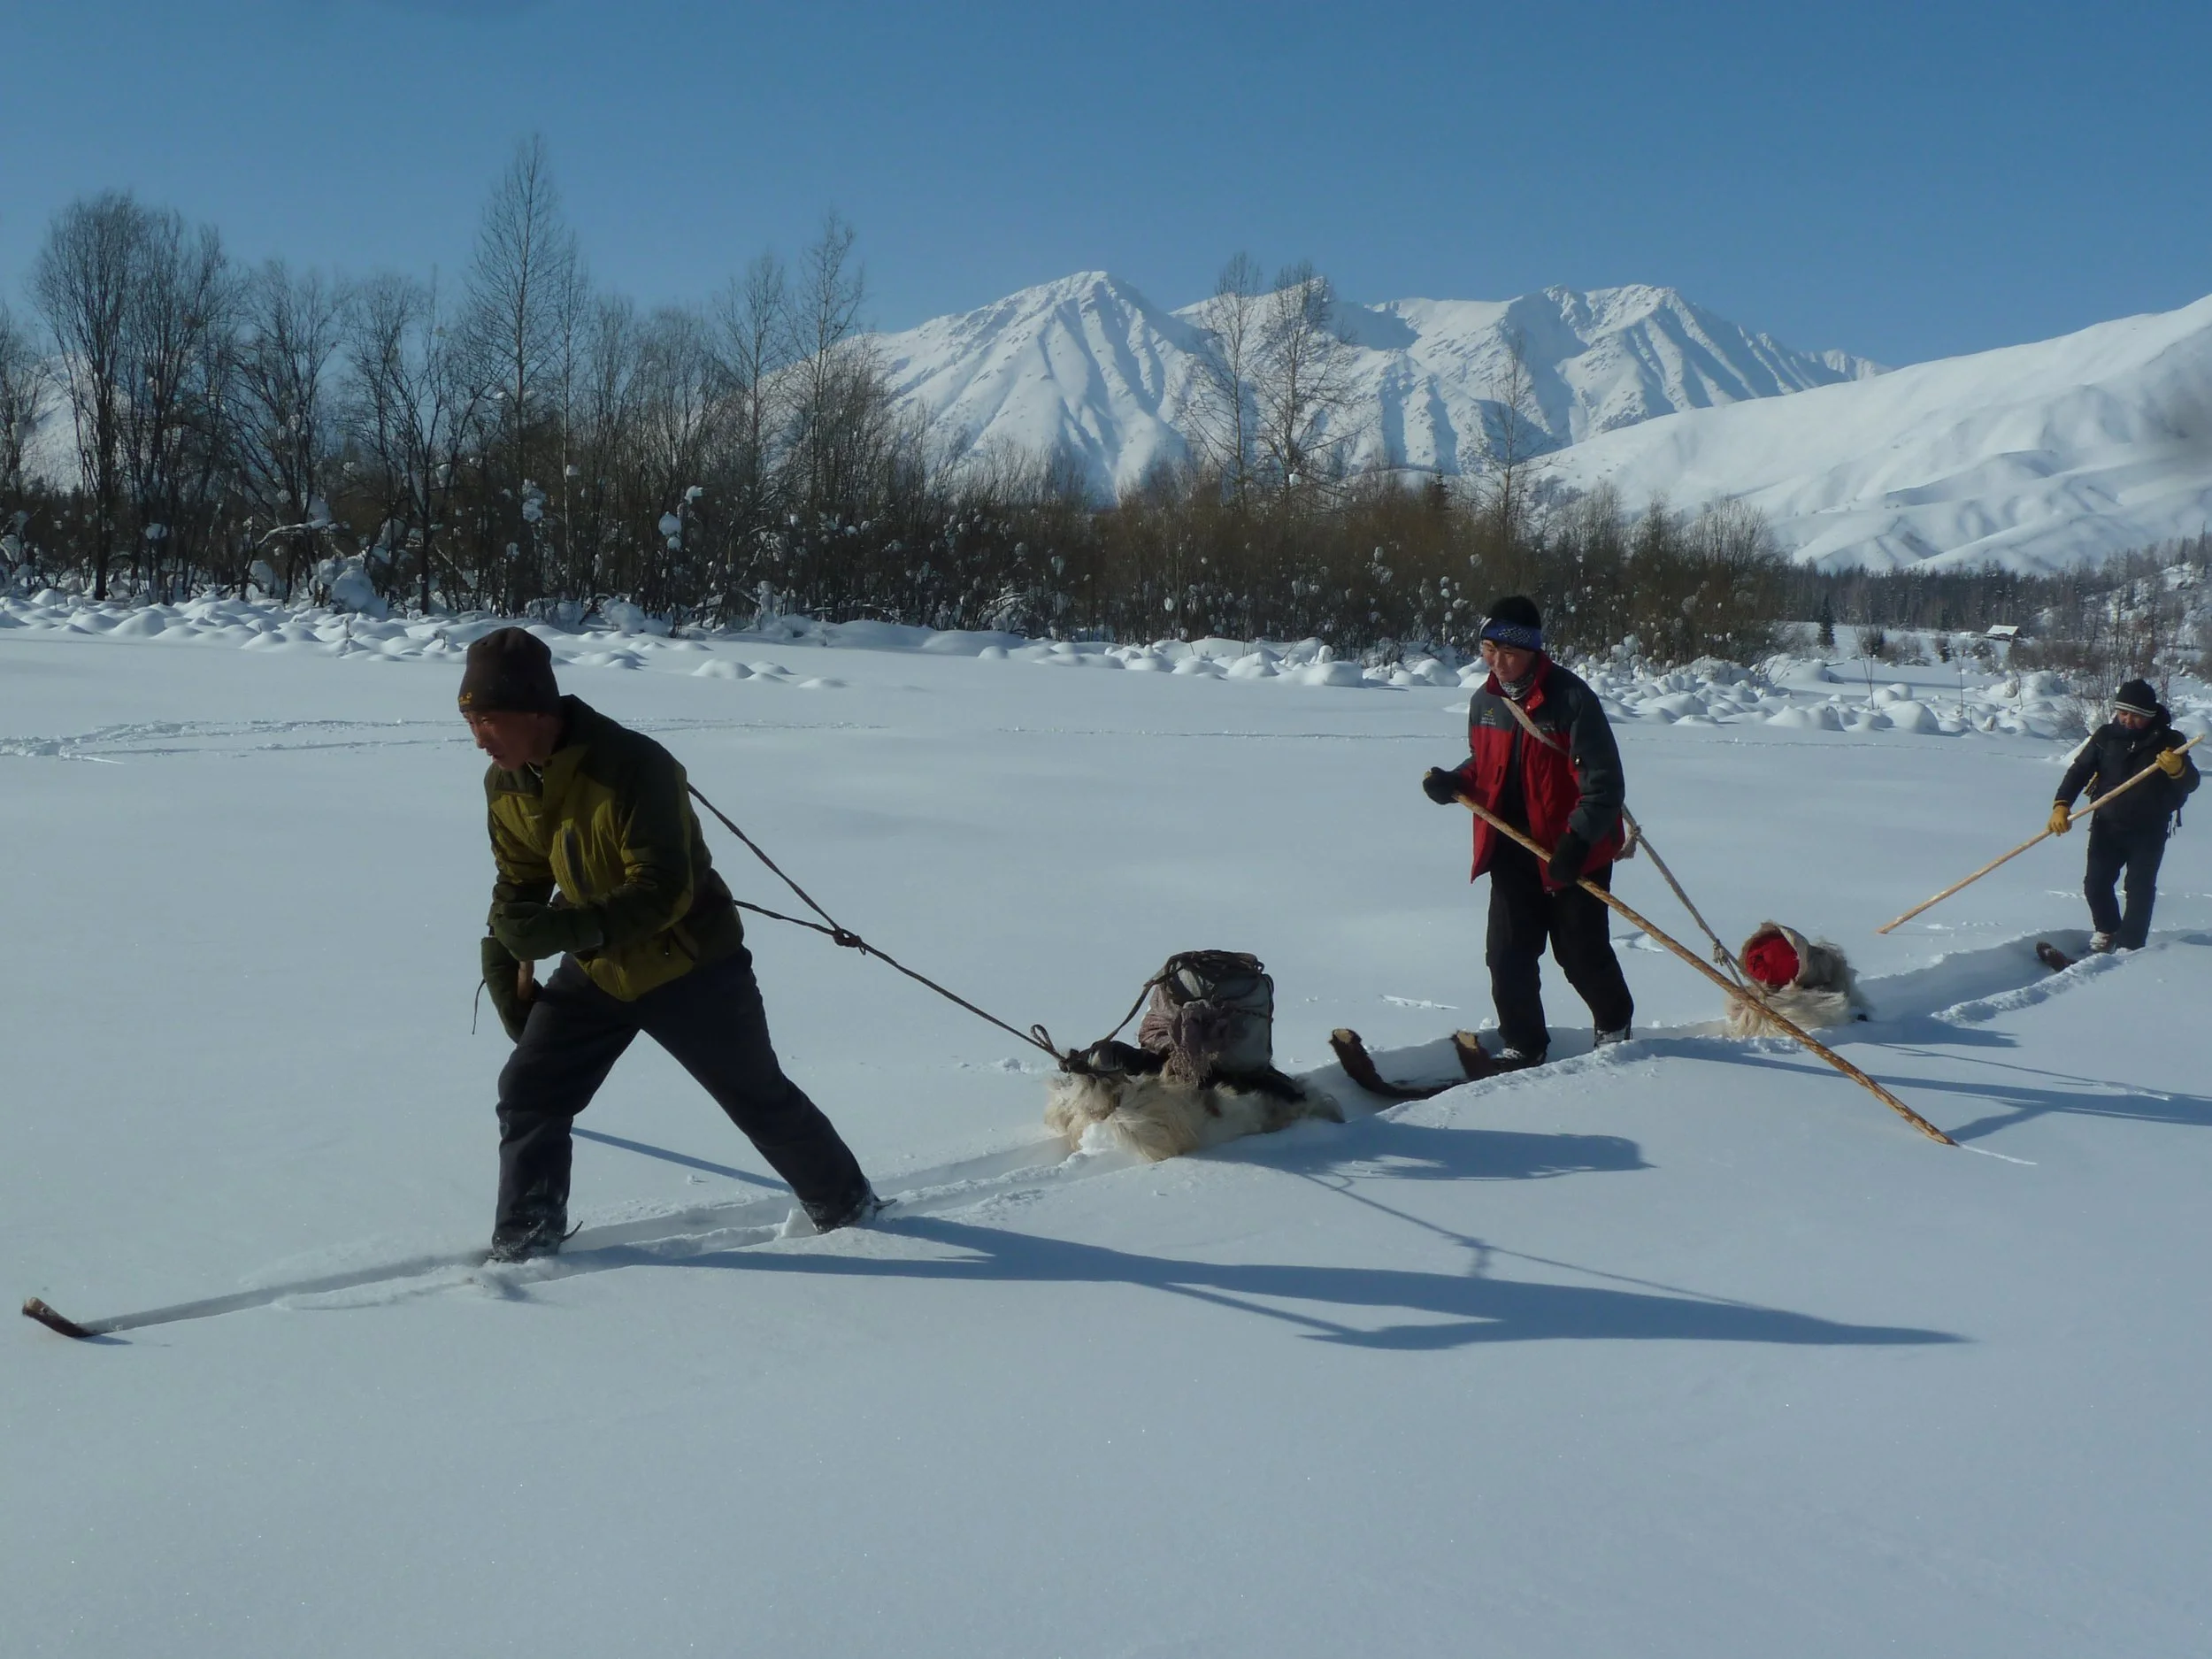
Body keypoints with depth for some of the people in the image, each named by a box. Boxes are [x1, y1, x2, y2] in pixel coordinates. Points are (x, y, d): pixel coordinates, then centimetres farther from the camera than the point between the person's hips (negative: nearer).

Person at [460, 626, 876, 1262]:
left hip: (690, 967, -6)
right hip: (596, 970, 6)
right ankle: (524, 1244, 14)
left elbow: (663, 890, -34)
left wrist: (568, 929, -45)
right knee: (526, 1093, 0)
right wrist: (502, 961, -1)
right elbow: (519, 882, 8)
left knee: (759, 1099, 10)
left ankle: (846, 1203, 32)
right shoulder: (505, 784, -7)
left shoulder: (633, 765, -31)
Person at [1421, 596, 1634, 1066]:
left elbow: (1603, 781, -18)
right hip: (1512, 850, 5)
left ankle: (1614, 1025, 34)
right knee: (1507, 955, 3)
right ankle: (1522, 1044, 19)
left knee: (1580, 953, 7)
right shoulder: (1485, 702, 2)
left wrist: (1576, 842, -25)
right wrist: (1454, 783, -3)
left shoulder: (1571, 700, -18)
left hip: (1573, 854, -5)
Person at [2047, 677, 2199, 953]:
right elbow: (2080, 770, -4)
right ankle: (2107, 929, 30)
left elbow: (2190, 783, -12)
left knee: (2140, 889, -3)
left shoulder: (2169, 742, -9)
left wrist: (2178, 770, -37)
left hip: (2148, 832, -2)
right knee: (2096, 883, 5)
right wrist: (2061, 805, -20)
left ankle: (2129, 946, 6)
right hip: (2107, 826, 2)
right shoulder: (2106, 736, -4)